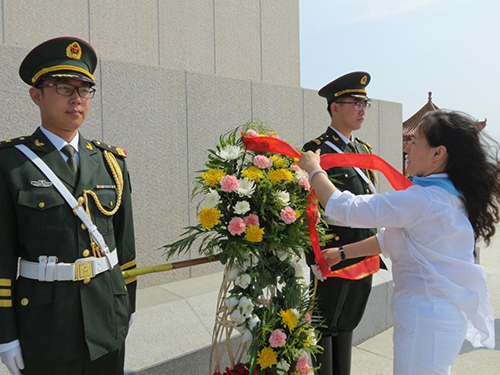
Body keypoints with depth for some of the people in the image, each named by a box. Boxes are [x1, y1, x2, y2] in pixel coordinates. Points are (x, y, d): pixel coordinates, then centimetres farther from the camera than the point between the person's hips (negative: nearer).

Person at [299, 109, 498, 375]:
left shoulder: (422, 200, -26)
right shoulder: (450, 196, 5)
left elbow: (345, 209, -22)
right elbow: (392, 236, 11)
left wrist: (314, 170, -6)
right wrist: (343, 253, 12)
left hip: (426, 315, -9)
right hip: (445, 311, 9)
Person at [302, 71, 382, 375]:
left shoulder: (364, 149, 12)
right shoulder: (316, 150, -13)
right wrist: (315, 258, -17)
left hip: (364, 257, 8)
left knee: (347, 323, 21)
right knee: (325, 327, 10)